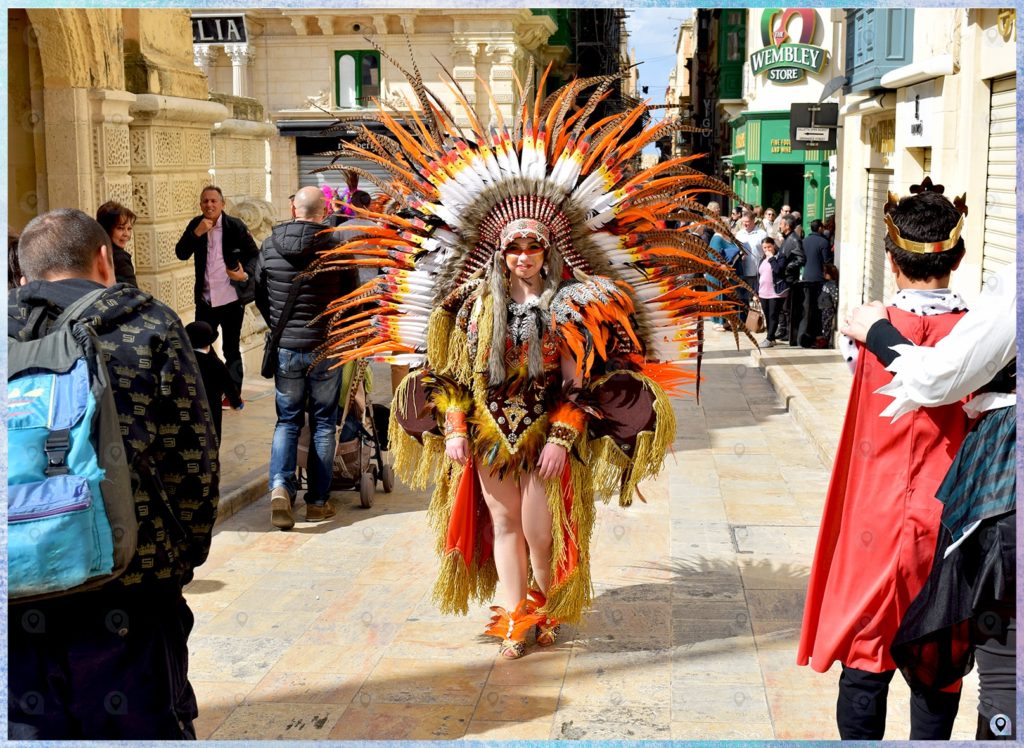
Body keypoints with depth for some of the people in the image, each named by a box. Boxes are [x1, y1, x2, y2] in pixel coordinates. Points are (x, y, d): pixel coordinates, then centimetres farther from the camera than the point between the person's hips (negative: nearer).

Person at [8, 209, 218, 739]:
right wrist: (181, 560, 11)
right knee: (145, 728, 11)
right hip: (127, 597, -2)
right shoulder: (151, 327, 1)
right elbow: (194, 463, -1)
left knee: (29, 732, 14)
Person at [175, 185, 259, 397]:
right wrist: (197, 233, -18)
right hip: (205, 299, 3)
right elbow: (181, 254, -5)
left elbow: (254, 255, -4)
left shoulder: (236, 226, -9)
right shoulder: (196, 224, 2)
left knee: (232, 348, 8)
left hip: (231, 299, -3)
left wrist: (246, 274, -23)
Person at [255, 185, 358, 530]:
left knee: (287, 420, 12)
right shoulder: (335, 247, -11)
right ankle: (318, 501, 13)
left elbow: (259, 294, 9)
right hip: (326, 347, -2)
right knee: (323, 423, 10)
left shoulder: (270, 245, -2)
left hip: (285, 348, 2)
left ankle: (280, 486, -9)